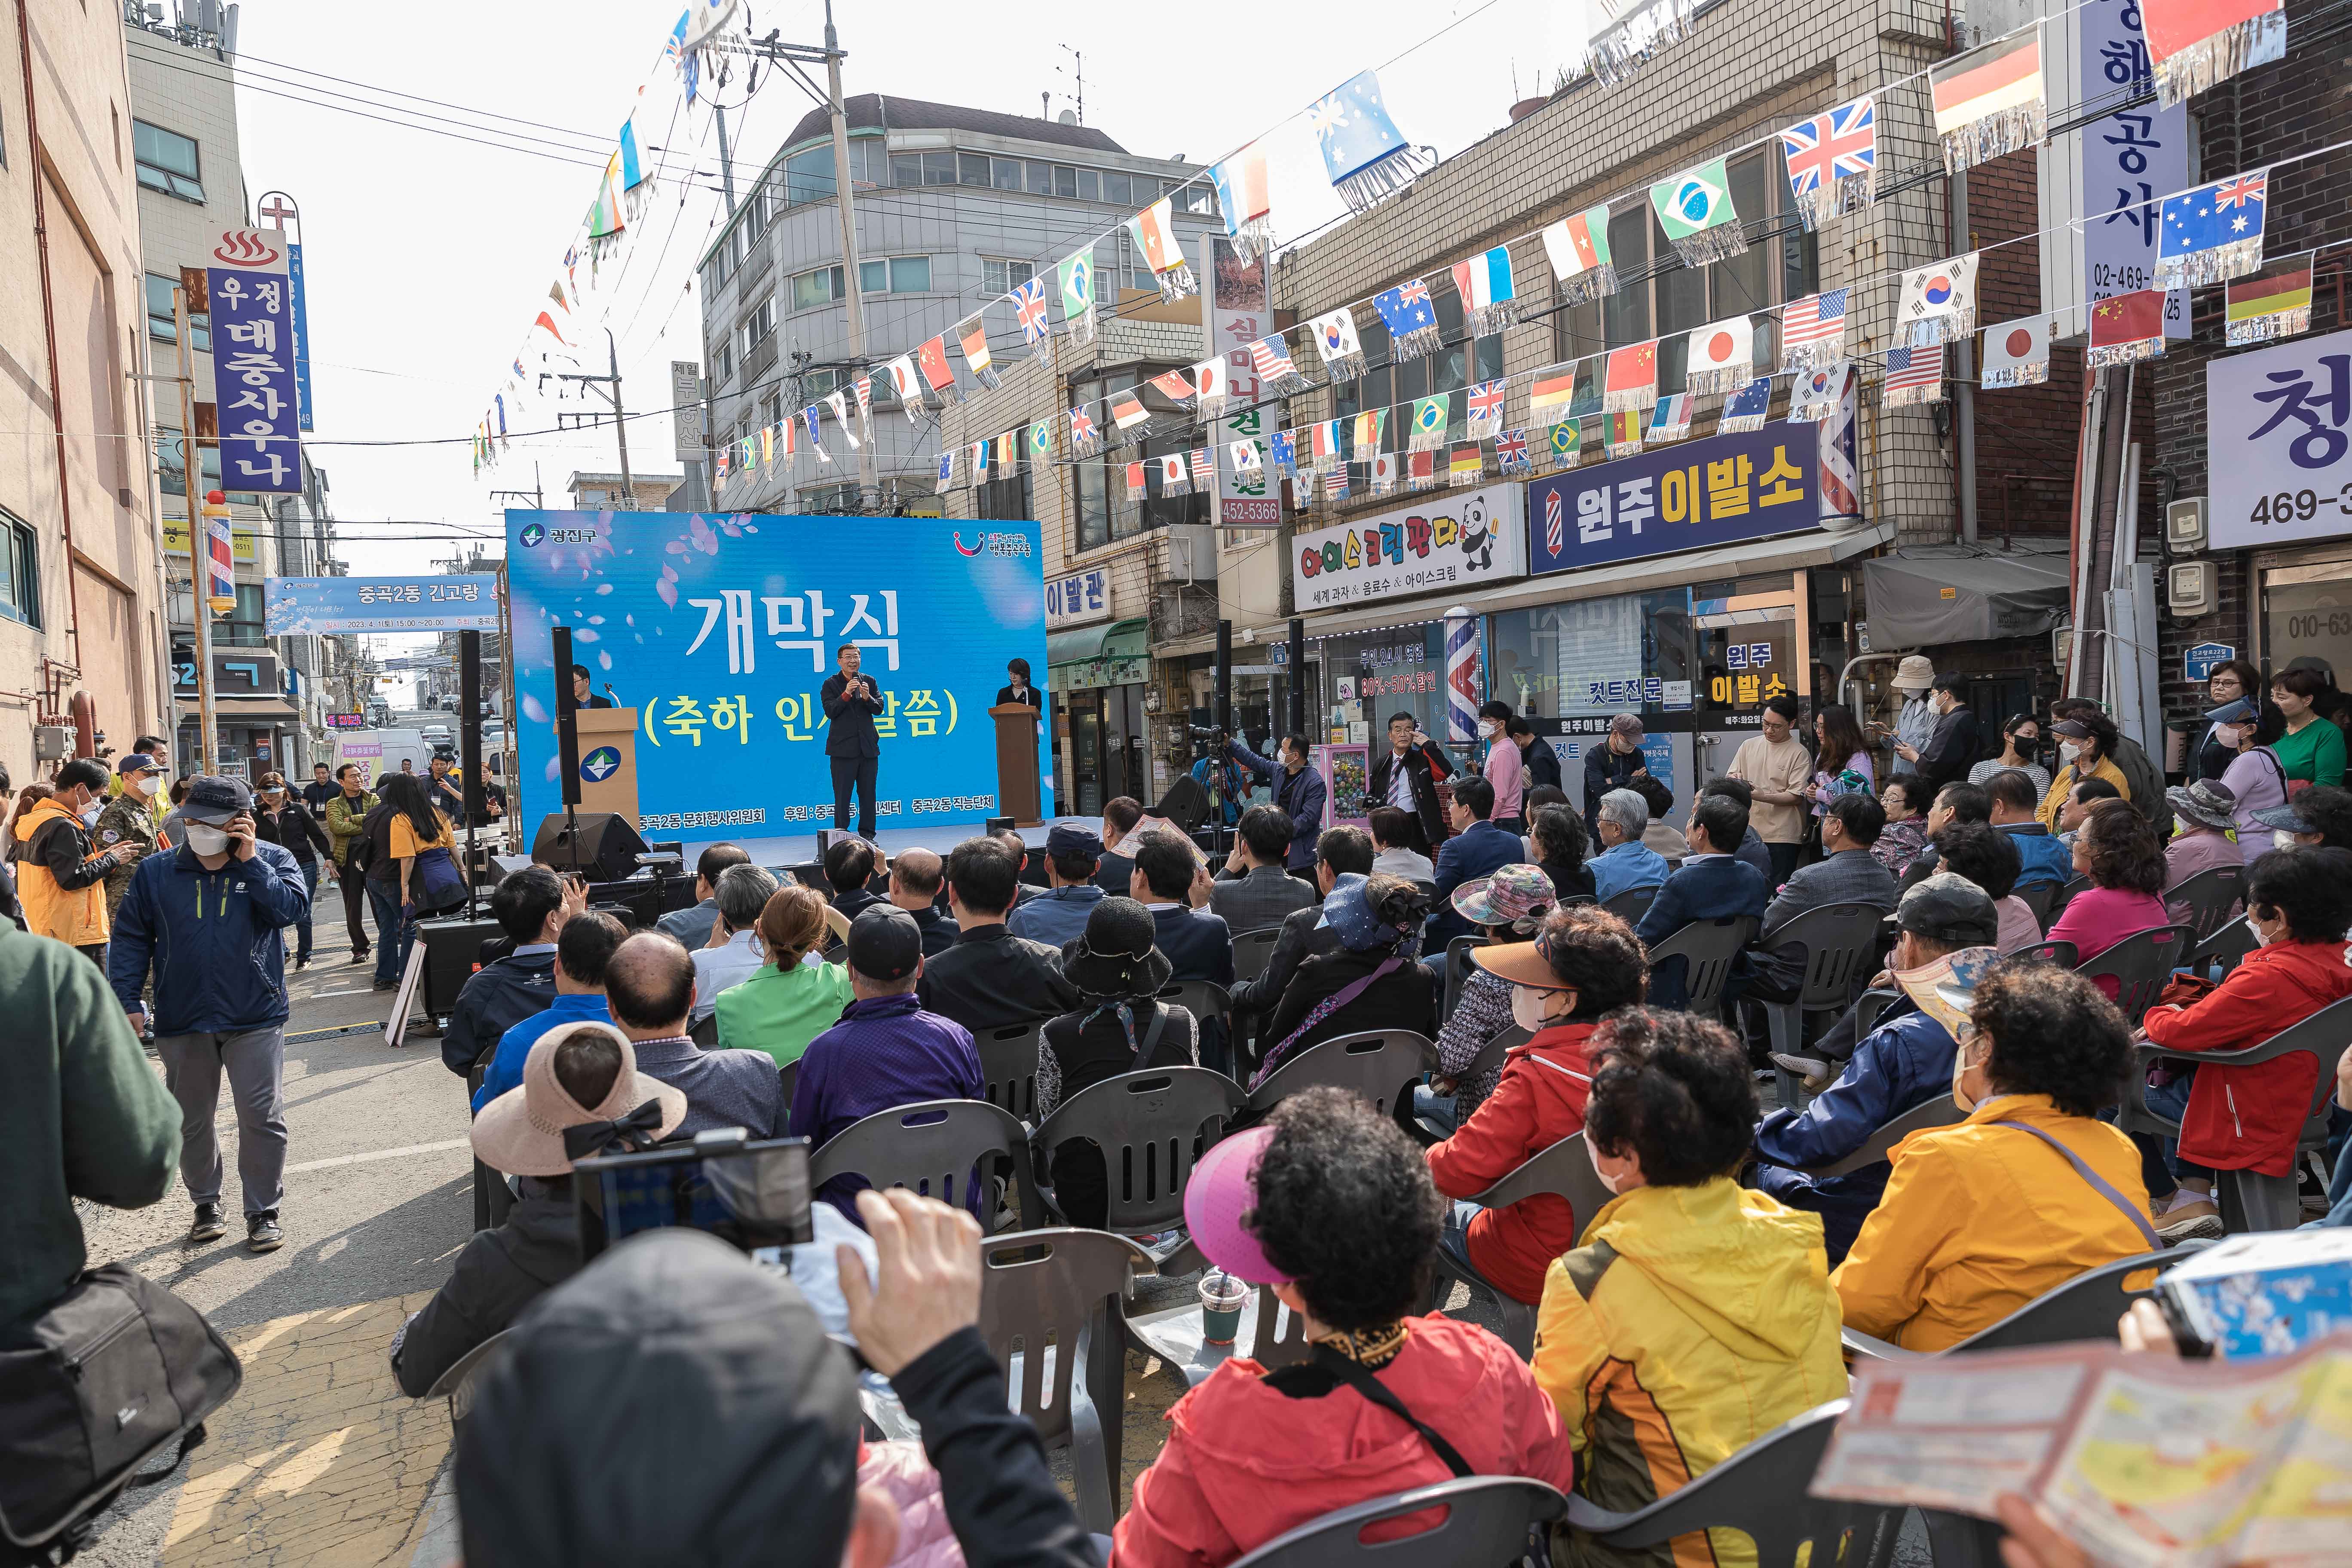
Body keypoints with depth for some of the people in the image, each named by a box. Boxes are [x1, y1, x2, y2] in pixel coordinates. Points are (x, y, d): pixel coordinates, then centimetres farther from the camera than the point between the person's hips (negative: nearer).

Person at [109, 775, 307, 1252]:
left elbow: (291, 907, -19)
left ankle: (263, 1212, 11)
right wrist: (127, 1000, -4)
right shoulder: (156, 871, 2)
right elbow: (132, 939, 4)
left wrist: (249, 861, -19)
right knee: (191, 1122, 15)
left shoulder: (271, 860, -3)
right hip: (181, 1019, 3)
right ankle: (205, 1202, 33)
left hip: (255, 1016, -2)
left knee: (263, 1118, -1)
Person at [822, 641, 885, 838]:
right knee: (842, 795, -2)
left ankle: (867, 835, 14)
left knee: (868, 794, 7)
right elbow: (830, 712, -10)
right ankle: (841, 836, 4)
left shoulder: (869, 681, 12)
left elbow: (879, 709, 5)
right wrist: (846, 694, -20)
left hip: (868, 747, 4)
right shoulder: (831, 684, 1)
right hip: (843, 748, -4)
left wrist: (867, 697, -14)